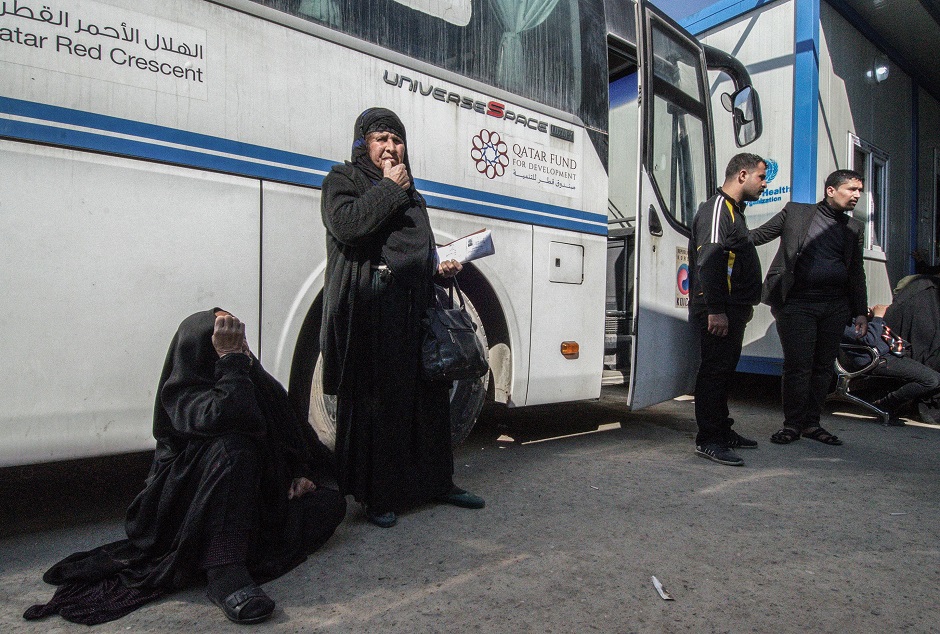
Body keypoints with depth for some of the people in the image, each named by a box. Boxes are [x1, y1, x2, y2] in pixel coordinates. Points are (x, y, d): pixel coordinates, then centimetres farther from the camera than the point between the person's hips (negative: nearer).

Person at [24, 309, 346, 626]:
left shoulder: (261, 383, 5)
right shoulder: (181, 391, -12)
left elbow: (298, 434, 17)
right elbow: (221, 416, -36)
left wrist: (300, 473, 2)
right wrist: (230, 359, -30)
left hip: (256, 497, 6)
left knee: (331, 501, -13)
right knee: (233, 447, -37)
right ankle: (224, 573, -41)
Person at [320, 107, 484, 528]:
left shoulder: (413, 196, 26)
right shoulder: (342, 180, 7)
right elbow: (345, 224, -15)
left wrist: (442, 268, 12)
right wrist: (389, 188, -6)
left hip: (417, 310, 6)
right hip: (370, 311, -6)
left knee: (430, 396, 8)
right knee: (374, 401, -3)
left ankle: (436, 482, 21)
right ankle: (377, 496, 9)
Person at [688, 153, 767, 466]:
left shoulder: (734, 211, 23)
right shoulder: (716, 209, -10)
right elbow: (708, 262, -21)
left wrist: (745, 305, 25)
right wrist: (716, 310, -25)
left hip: (732, 310, 11)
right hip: (718, 312, -11)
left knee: (724, 371, 15)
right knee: (714, 371, -8)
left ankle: (722, 431, 25)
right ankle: (708, 440, -2)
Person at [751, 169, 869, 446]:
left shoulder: (854, 228, 17)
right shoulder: (795, 212, 6)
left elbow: (856, 273, 18)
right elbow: (759, 235, 8)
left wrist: (861, 312, 14)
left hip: (836, 306, 5)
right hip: (797, 303, -4)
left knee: (823, 366, 8)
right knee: (798, 366, -3)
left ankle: (811, 422, 20)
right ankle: (793, 423, 9)